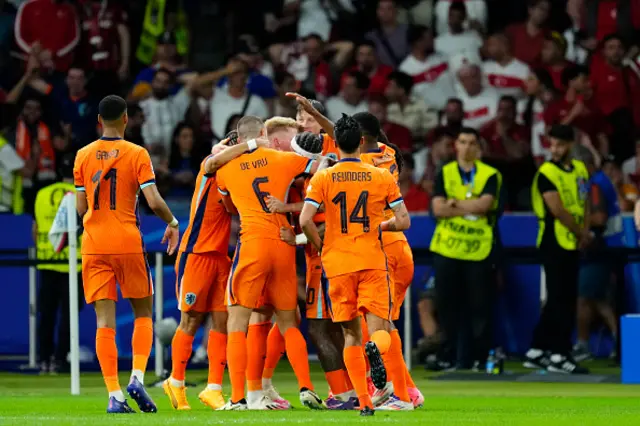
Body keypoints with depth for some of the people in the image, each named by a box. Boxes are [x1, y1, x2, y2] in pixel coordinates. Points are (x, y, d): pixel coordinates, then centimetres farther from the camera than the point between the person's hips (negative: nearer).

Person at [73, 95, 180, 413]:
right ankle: (137, 378, -6)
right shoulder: (137, 154, -3)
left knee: (104, 320, 0)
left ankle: (114, 395, -7)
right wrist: (172, 223, 8)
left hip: (93, 244, 2)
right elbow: (154, 201, -10)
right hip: (128, 243, -2)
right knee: (143, 314, 13)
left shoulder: (83, 156, 5)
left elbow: (81, 207, 7)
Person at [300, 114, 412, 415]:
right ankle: (376, 347, -40)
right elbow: (403, 221, 2)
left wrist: (321, 246, 6)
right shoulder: (382, 177, 2)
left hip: (338, 264, 0)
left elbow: (305, 221, -11)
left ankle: (364, 401, -1)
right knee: (379, 329, -2)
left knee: (351, 334, 10)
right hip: (373, 262, 0)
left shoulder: (322, 179, -2)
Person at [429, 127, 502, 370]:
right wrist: (472, 208, -9)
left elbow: (484, 204, -12)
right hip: (446, 249, 1)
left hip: (478, 250, -1)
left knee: (480, 306, -1)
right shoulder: (445, 173, 9)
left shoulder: (490, 175, 4)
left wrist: (454, 204, -7)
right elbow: (438, 209, -4)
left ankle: (480, 357, 6)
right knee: (447, 305, 3)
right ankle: (446, 357, 10)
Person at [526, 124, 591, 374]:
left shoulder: (580, 170, 11)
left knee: (564, 300, 9)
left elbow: (583, 203, 14)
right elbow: (558, 210, -16)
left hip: (573, 243, 7)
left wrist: (584, 232, -3)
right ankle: (559, 355, -5)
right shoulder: (546, 173, -11)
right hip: (554, 243, -7)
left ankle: (537, 352, 16)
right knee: (560, 300, -8)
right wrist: (581, 231, -8)